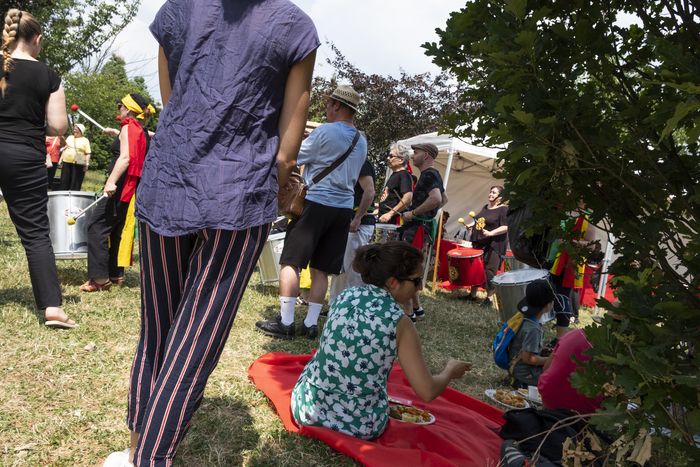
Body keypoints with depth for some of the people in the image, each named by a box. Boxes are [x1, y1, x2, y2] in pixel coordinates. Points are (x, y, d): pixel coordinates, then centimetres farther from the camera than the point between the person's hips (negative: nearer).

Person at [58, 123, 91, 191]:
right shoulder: (70, 137, 15)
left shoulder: (85, 140, 1)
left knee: (75, 184, -3)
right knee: (64, 181, 7)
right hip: (66, 162, 5)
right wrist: (60, 160, 13)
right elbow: (64, 149, 18)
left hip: (78, 164, -5)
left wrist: (87, 163, -15)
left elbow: (87, 153, -4)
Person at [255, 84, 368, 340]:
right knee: (320, 269, 9)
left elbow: (292, 158, -3)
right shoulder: (362, 142, 13)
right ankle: (311, 324, 10)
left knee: (291, 262, 0)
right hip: (344, 208, 7)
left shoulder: (325, 132, -9)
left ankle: (285, 322, 0)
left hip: (316, 203, -7)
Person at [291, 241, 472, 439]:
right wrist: (450, 371, 8)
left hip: (309, 407, 2)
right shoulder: (399, 322, -15)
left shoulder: (345, 296, -1)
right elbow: (427, 392, -12)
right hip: (360, 425, -2)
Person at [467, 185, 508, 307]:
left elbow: (505, 227, -19)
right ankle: (472, 294, 25)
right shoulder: (485, 207, 15)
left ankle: (489, 298, 7)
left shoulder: (504, 209, -11)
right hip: (479, 243, 8)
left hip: (494, 245, -8)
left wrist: (490, 233, -28)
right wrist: (471, 225, 14)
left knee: (489, 272, -5)